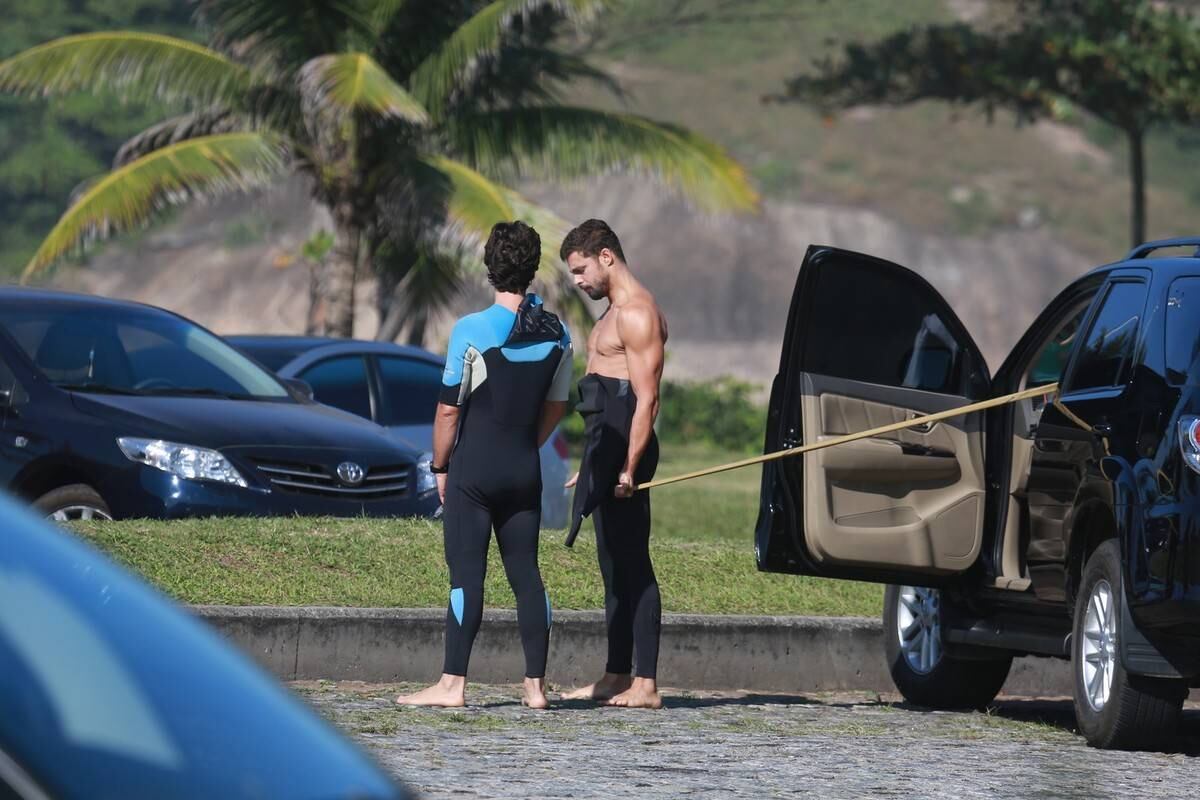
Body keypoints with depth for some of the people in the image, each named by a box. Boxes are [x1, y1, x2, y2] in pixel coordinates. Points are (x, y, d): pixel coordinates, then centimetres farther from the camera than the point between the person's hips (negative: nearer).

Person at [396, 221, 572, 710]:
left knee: (466, 575, -4)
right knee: (526, 574, 7)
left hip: (473, 469, -4)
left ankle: (452, 684, -6)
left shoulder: (472, 331, -12)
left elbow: (449, 409, -8)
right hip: (525, 471, 4)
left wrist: (440, 467, 3)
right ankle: (536, 684, 6)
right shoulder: (556, 335, 3)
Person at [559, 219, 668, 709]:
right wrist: (590, 464, 24)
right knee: (614, 567, 12)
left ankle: (646, 685, -11)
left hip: (624, 448, -11)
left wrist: (629, 467, -23)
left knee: (632, 566, -10)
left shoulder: (637, 313, -13)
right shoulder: (615, 312, 20)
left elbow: (646, 397, -19)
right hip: (604, 449, 11)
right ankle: (617, 677, 17)